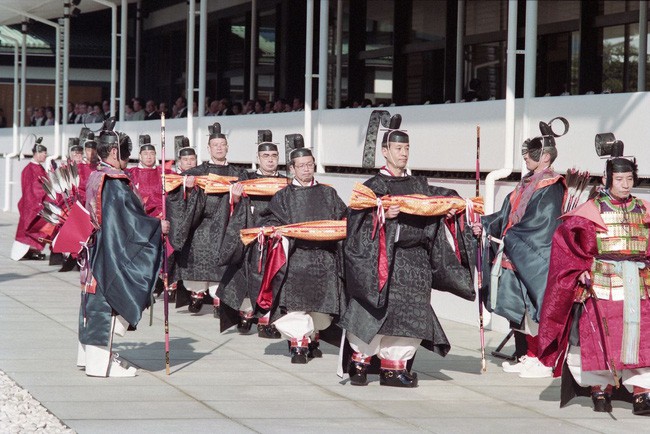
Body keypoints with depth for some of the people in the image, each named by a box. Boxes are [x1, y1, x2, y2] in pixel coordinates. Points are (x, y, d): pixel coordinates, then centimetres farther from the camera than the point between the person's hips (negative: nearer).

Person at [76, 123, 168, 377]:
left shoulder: (95, 177, 10)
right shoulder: (115, 183, -18)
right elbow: (128, 220, -19)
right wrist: (158, 226, -7)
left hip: (97, 248, 9)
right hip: (113, 251, -9)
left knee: (95, 298, 15)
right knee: (108, 299, -6)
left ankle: (89, 354, 23)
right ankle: (101, 362, -4)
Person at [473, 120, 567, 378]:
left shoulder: (551, 188, -13)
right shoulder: (528, 184, 14)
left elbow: (539, 224, -18)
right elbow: (508, 216, 15)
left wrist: (509, 238, -15)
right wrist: (485, 224, 3)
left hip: (537, 260, -9)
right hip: (519, 258, 9)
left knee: (536, 309, -6)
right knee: (523, 308, 11)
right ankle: (530, 356, 19)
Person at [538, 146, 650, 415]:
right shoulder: (592, 210, 2)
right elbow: (567, 235, -3)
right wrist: (581, 269, -10)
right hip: (602, 284, -3)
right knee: (601, 337, -5)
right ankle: (600, 389, 6)